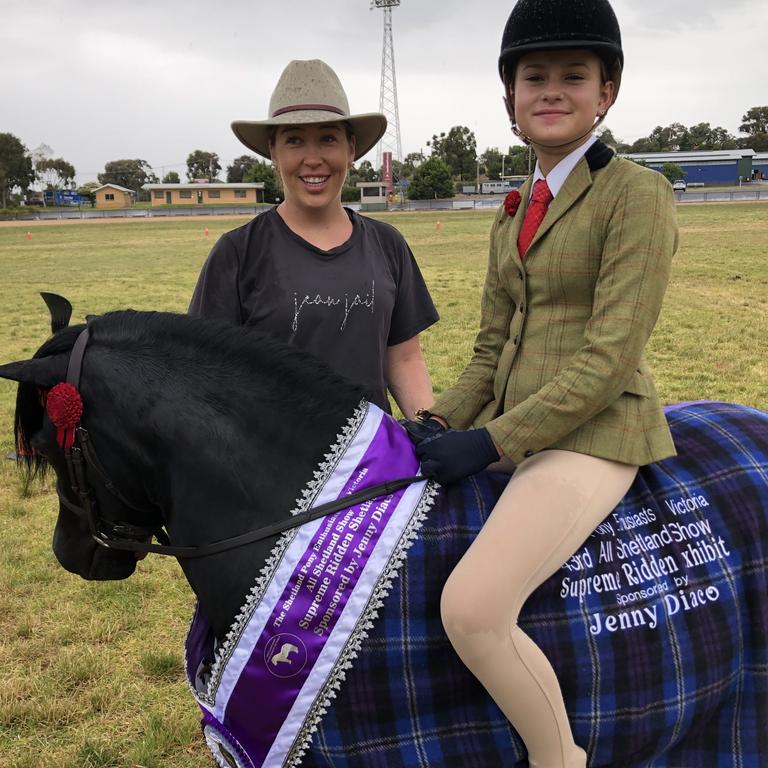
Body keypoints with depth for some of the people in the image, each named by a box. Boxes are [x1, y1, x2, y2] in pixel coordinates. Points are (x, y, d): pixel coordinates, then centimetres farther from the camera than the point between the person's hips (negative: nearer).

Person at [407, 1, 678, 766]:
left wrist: (491, 441, -20)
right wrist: (440, 422, -1)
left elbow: (610, 358, -17)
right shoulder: (513, 214, 13)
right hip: (512, 429, 8)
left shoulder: (637, 194, -9)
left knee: (470, 609, -26)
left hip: (592, 434, -8)